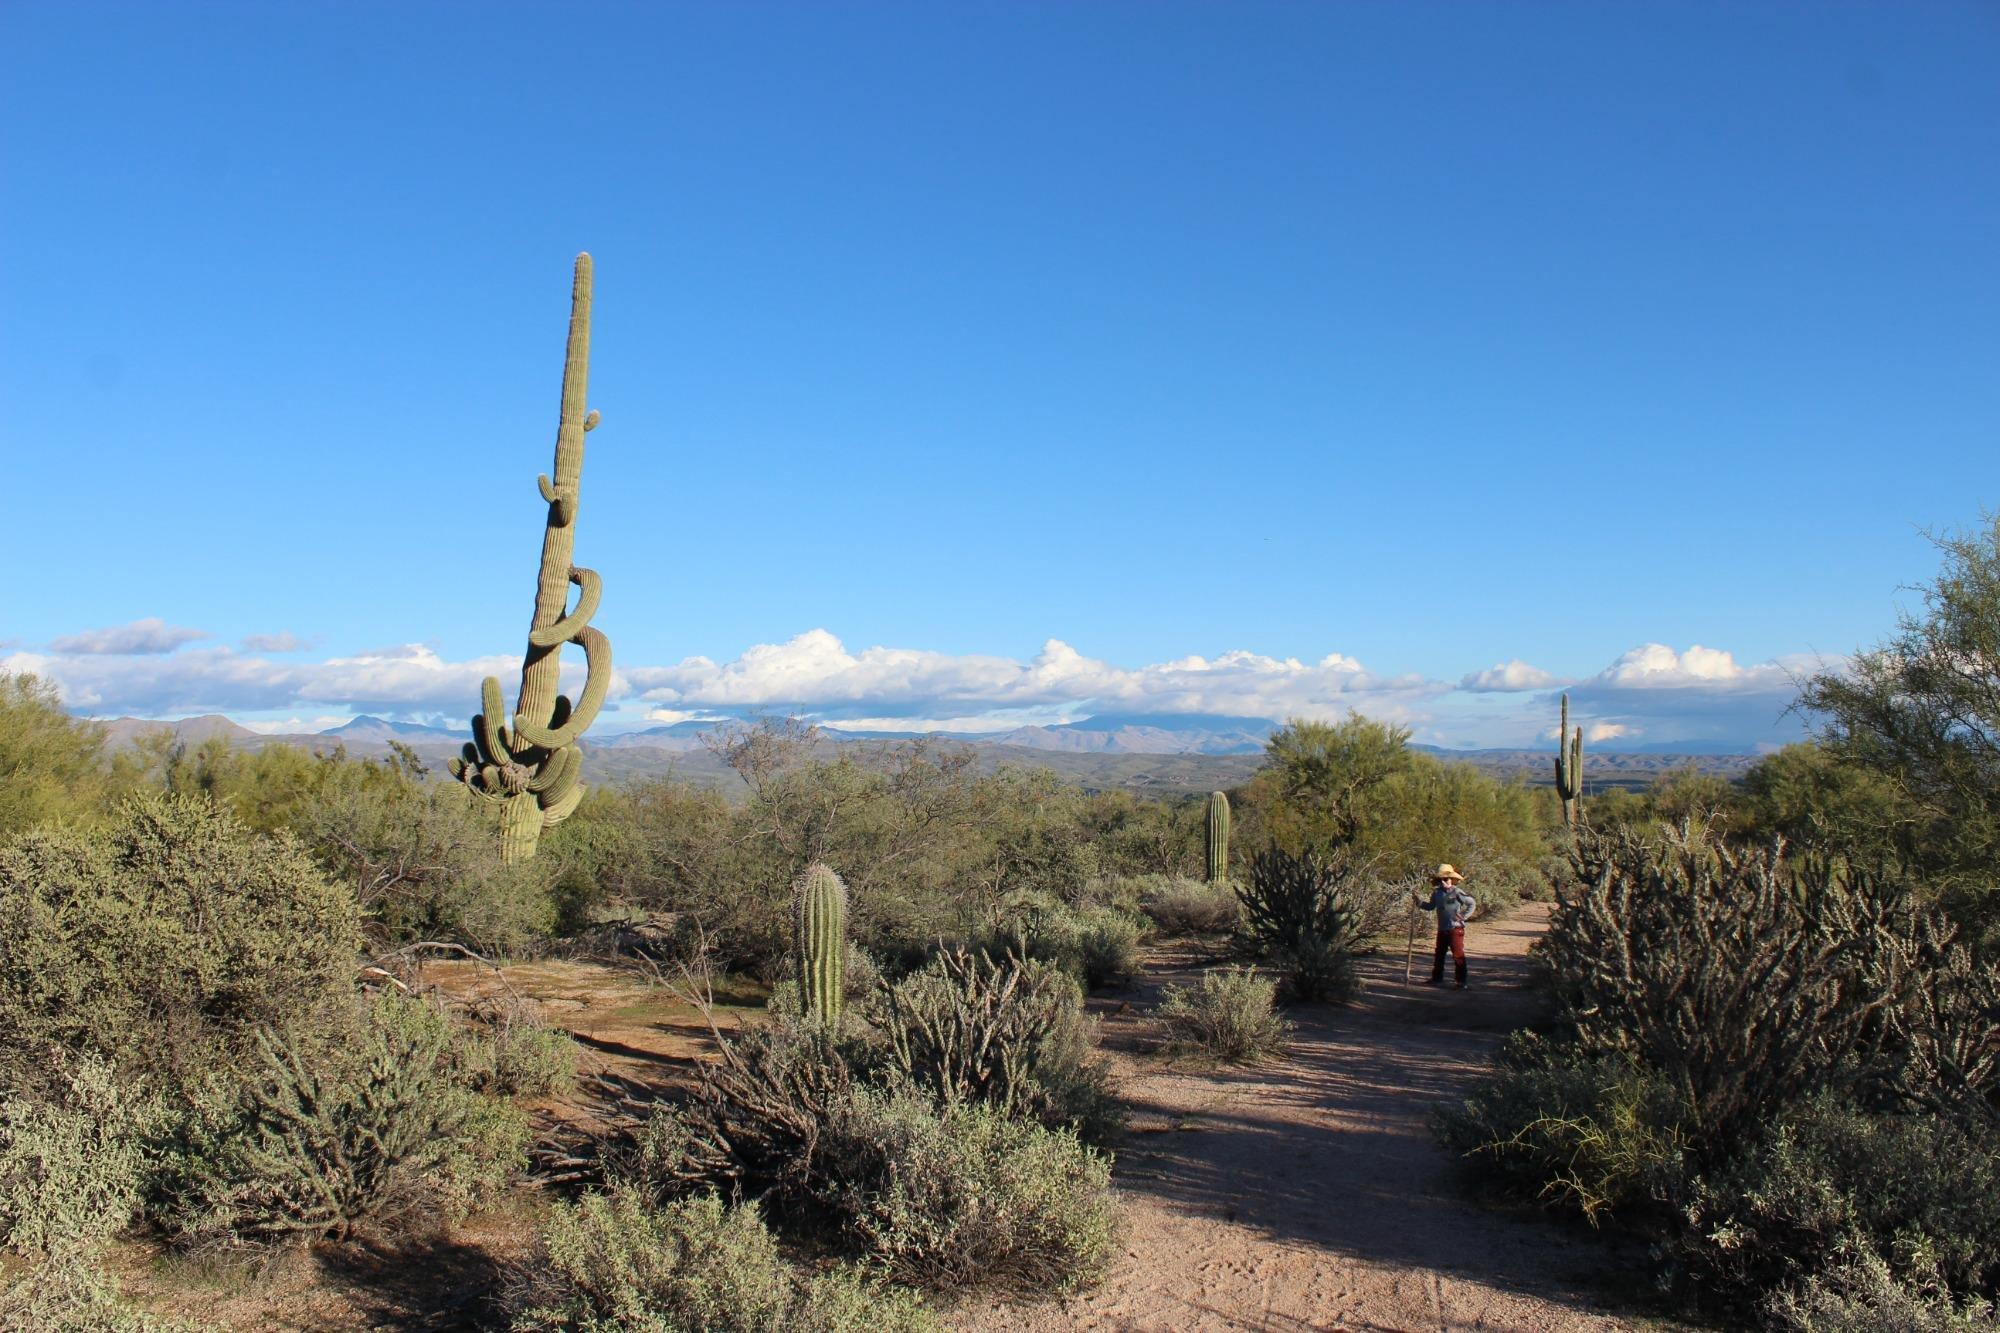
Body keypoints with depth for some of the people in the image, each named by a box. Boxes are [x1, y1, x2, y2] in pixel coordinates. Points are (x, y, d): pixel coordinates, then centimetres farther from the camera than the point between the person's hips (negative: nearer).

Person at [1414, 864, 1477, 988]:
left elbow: (1472, 904, -4)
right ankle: (1437, 978, 25)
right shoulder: (1436, 893, 7)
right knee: (1439, 954, 14)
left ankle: (1461, 982, -1)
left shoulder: (1457, 892, -10)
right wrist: (1419, 902, 5)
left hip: (1455, 929, -6)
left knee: (1458, 955, -6)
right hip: (1442, 929, 6)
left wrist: (1464, 916, -10)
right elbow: (1431, 907, 18)